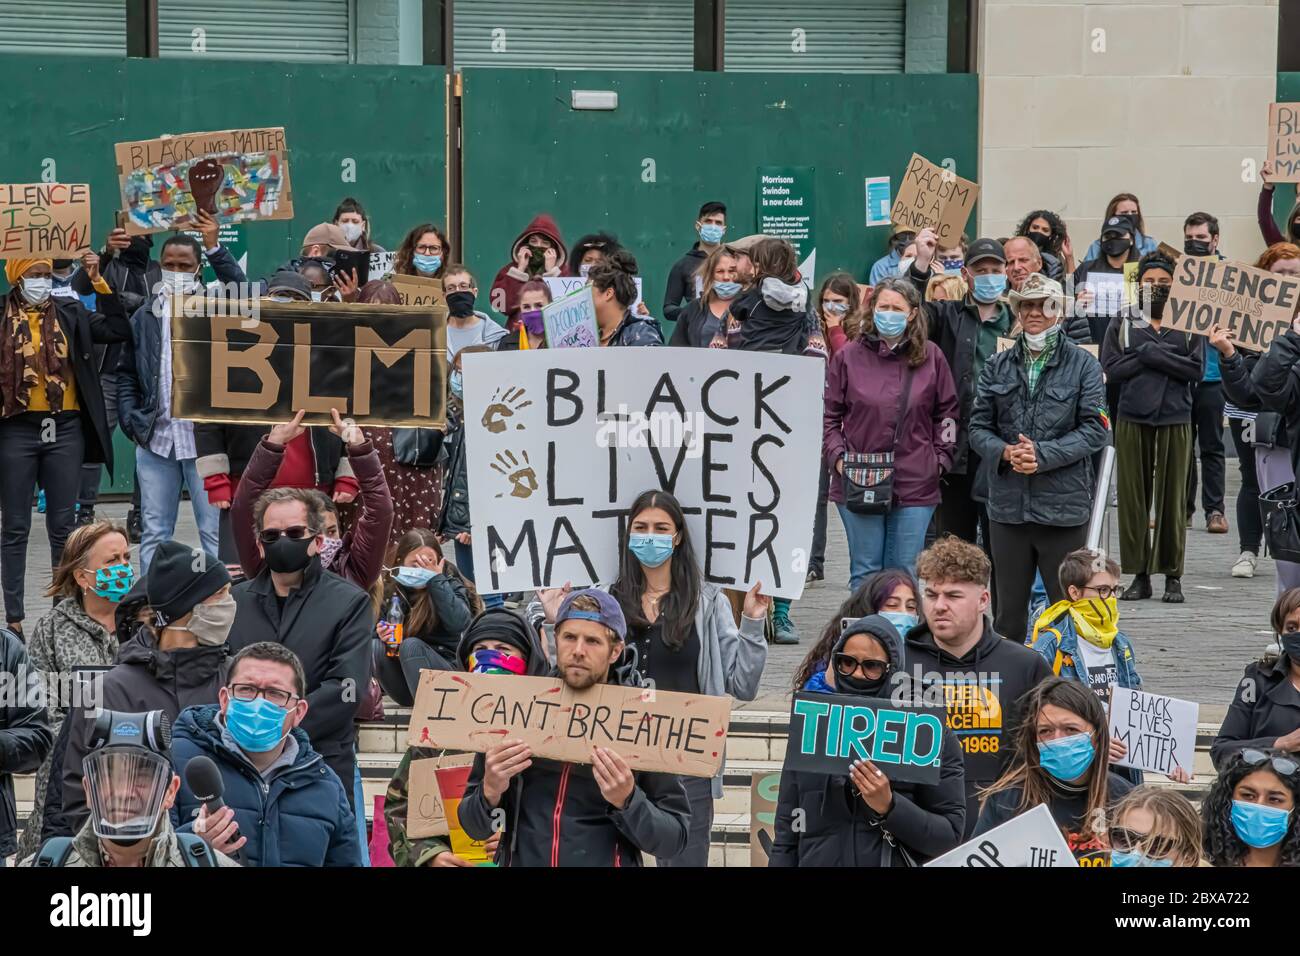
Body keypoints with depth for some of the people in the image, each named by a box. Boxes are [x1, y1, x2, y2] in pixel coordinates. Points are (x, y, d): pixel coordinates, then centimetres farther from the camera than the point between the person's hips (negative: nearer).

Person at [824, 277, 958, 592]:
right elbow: (828, 415, 8)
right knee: (865, 572, 5)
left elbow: (947, 412, 13)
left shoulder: (931, 357, 5)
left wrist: (940, 459, 5)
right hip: (858, 484, 0)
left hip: (916, 484, 0)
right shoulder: (848, 357, 3)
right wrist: (838, 457, -4)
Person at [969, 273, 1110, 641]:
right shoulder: (998, 366, 10)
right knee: (1009, 611, 10)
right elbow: (978, 427, 7)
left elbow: (1095, 428, -6)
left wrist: (1043, 455, -16)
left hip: (1064, 504, -3)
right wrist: (1004, 452, -13)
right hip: (1007, 504, 3)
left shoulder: (1082, 365, 1)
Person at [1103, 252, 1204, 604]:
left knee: (1172, 497, -1)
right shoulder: (1122, 325, 9)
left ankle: (1172, 576, 6)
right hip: (1132, 418, 1)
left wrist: (1152, 354, -10)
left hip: (1175, 419, -1)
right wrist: (1157, 355, -9)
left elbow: (1197, 369, -3)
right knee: (1133, 497, 0)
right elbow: (1111, 369, -1)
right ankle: (1139, 575, 7)